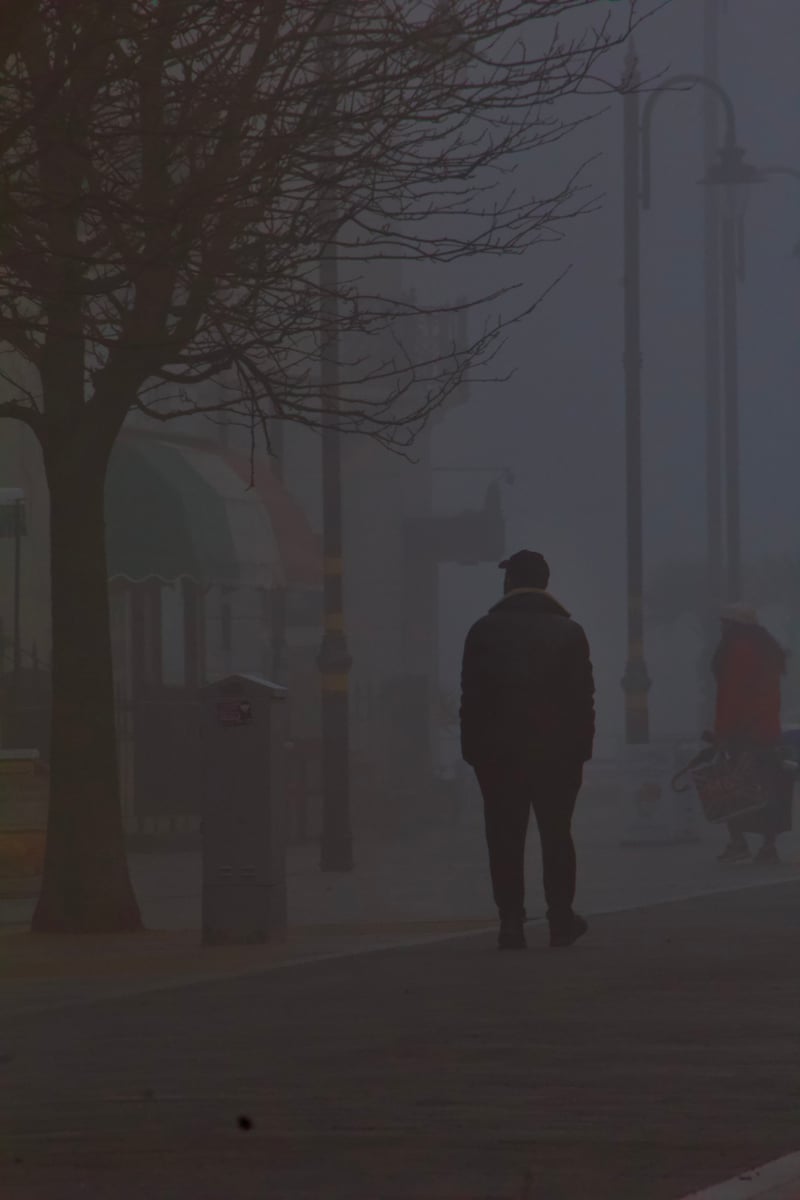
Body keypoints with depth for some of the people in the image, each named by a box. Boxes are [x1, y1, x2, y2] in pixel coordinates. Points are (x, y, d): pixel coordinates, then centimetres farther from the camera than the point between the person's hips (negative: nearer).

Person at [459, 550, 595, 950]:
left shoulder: (484, 631, -1)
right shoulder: (569, 632, 2)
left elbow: (471, 698, -2)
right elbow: (583, 697, -1)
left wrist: (472, 749, 2)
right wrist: (582, 746, 3)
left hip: (499, 752, -1)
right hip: (558, 751, 1)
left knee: (505, 840, 1)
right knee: (556, 835, 8)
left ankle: (511, 922, -4)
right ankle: (561, 919, 6)